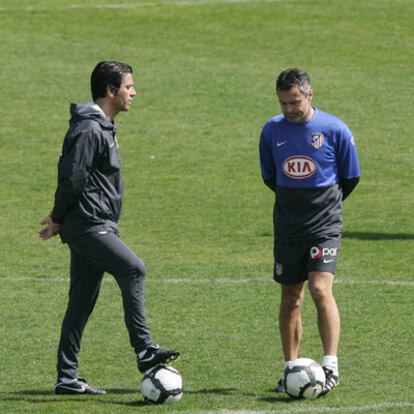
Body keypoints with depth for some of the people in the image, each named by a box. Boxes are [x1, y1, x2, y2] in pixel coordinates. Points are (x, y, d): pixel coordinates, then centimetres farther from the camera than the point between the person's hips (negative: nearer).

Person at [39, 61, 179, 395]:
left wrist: (60, 220, 20)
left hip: (97, 226, 10)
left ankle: (67, 377, 12)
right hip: (87, 225, -10)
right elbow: (71, 179, -19)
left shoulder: (103, 128, 19)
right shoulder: (88, 129, -15)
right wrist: (59, 219, -6)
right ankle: (145, 351, -26)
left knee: (82, 301, 9)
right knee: (133, 269, -22)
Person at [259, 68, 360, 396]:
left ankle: (331, 366, -17)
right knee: (291, 298, 7)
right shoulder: (272, 131, 1)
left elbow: (351, 177, 4)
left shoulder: (334, 129, -8)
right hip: (287, 226, 4)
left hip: (325, 224, -4)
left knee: (320, 288, -19)